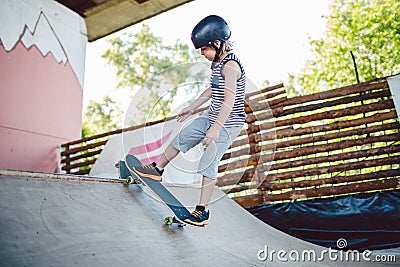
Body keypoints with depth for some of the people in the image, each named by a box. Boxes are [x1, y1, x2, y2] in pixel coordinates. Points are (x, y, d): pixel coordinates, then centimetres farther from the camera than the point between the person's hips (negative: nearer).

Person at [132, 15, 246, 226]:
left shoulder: (230, 65, -20)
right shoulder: (218, 63, 10)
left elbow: (230, 100, -28)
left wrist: (215, 129, -34)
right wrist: (192, 108, 27)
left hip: (227, 124, -10)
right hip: (211, 118, 10)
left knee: (208, 163, -9)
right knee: (181, 138, 15)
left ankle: (203, 211, 3)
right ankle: (157, 170, 34)